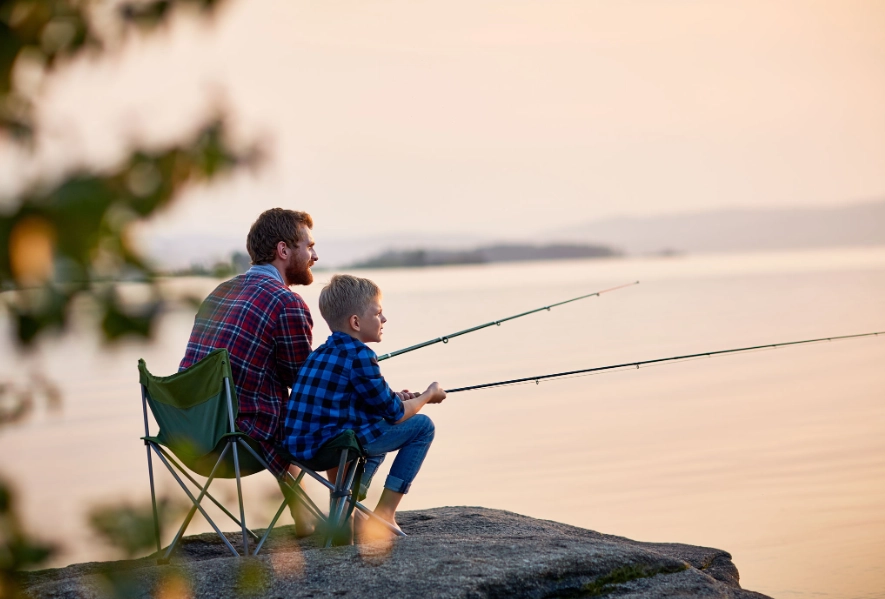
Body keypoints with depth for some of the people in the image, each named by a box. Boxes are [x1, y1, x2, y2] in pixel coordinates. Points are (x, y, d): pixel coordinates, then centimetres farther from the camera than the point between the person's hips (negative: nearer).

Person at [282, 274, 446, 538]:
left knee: (378, 427, 35)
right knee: (422, 426, 2)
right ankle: (384, 513, 3)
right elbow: (395, 414, -5)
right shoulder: (359, 356, -12)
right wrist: (428, 395, 12)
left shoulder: (322, 353, 15)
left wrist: (392, 398, 21)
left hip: (300, 445, 9)